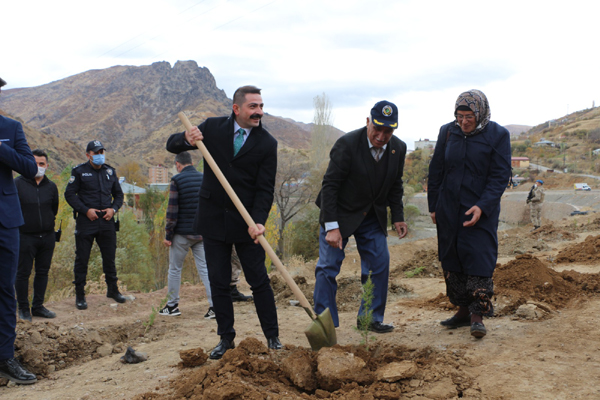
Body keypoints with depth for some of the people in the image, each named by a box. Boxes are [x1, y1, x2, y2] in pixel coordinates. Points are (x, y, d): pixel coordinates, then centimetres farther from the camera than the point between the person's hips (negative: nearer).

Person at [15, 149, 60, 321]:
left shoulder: (51, 186, 7)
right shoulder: (18, 183, -6)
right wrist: (19, 223, 2)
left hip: (47, 236, 4)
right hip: (25, 237, -4)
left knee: (43, 272, 10)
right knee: (23, 273, 1)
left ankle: (38, 306, 20)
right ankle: (23, 308, 13)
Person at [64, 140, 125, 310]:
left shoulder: (110, 171, 11)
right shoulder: (79, 171, -1)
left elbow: (118, 194, 18)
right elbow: (69, 194, -3)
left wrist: (113, 209, -1)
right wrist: (86, 210, -13)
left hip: (107, 221, 4)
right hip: (86, 221, -3)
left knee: (110, 257, 11)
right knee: (82, 259, 1)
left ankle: (113, 289, 26)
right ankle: (80, 295, 11)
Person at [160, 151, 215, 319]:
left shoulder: (177, 180, -10)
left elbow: (172, 211, -11)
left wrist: (168, 235, -4)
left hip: (182, 234, -4)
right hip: (202, 234, 4)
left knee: (175, 269, 11)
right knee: (205, 269, 5)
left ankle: (172, 306, 19)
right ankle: (214, 306, -4)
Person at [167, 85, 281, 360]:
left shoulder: (267, 144, -5)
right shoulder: (212, 128, -1)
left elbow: (265, 188, -8)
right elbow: (171, 146, 5)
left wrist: (258, 221, -24)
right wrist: (186, 140, -20)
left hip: (246, 222, -1)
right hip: (213, 219, 2)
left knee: (259, 281, 3)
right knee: (218, 282, 8)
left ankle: (272, 336, 16)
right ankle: (226, 338, 20)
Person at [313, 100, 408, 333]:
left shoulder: (398, 149, -6)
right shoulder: (347, 144, -22)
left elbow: (395, 186, 10)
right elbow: (329, 186, -21)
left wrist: (397, 217, 2)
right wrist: (331, 226, -25)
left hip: (373, 217, 5)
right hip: (340, 214, -4)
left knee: (379, 264, 3)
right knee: (328, 266, -5)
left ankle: (371, 318, 17)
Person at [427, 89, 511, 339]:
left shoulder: (498, 135, -6)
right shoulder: (447, 132, 4)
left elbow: (500, 176, -9)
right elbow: (436, 171, 11)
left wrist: (482, 206, -20)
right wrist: (433, 205, 10)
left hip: (481, 211, -4)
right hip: (449, 210, 4)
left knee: (480, 259, -10)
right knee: (451, 259, 8)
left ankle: (478, 315, -4)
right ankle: (463, 311, 20)